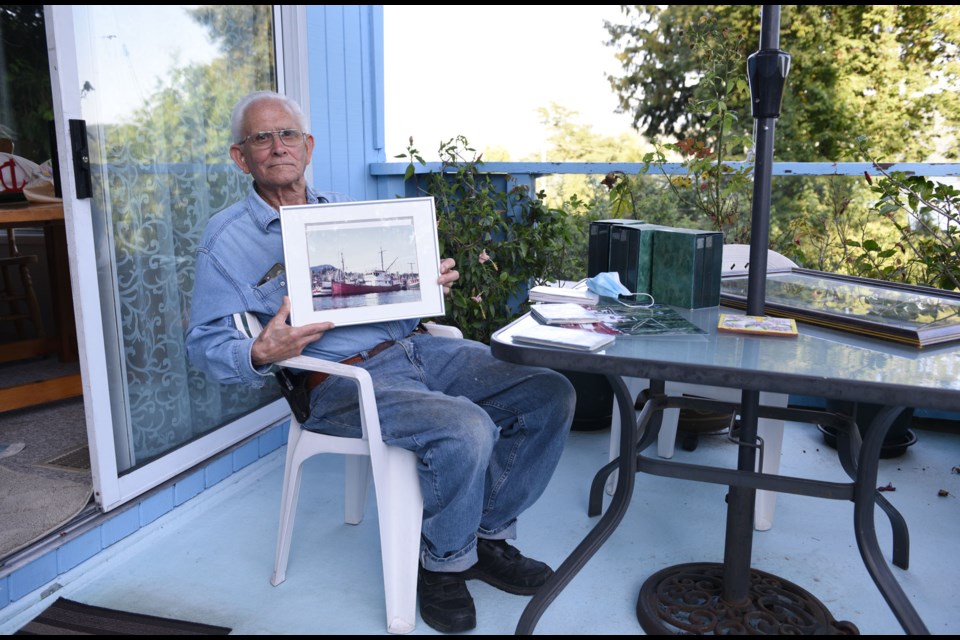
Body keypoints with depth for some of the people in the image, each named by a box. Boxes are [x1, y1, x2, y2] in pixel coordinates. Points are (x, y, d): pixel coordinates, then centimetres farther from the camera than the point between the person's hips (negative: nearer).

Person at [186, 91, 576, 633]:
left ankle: (489, 533, 10)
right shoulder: (226, 241, 4)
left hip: (415, 348, 7)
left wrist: (433, 283, 4)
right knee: (466, 430, -32)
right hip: (343, 380, -6)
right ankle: (444, 560, -1)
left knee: (551, 395, -6)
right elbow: (204, 342, 0)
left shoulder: (343, 207, 20)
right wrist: (261, 355, -21)